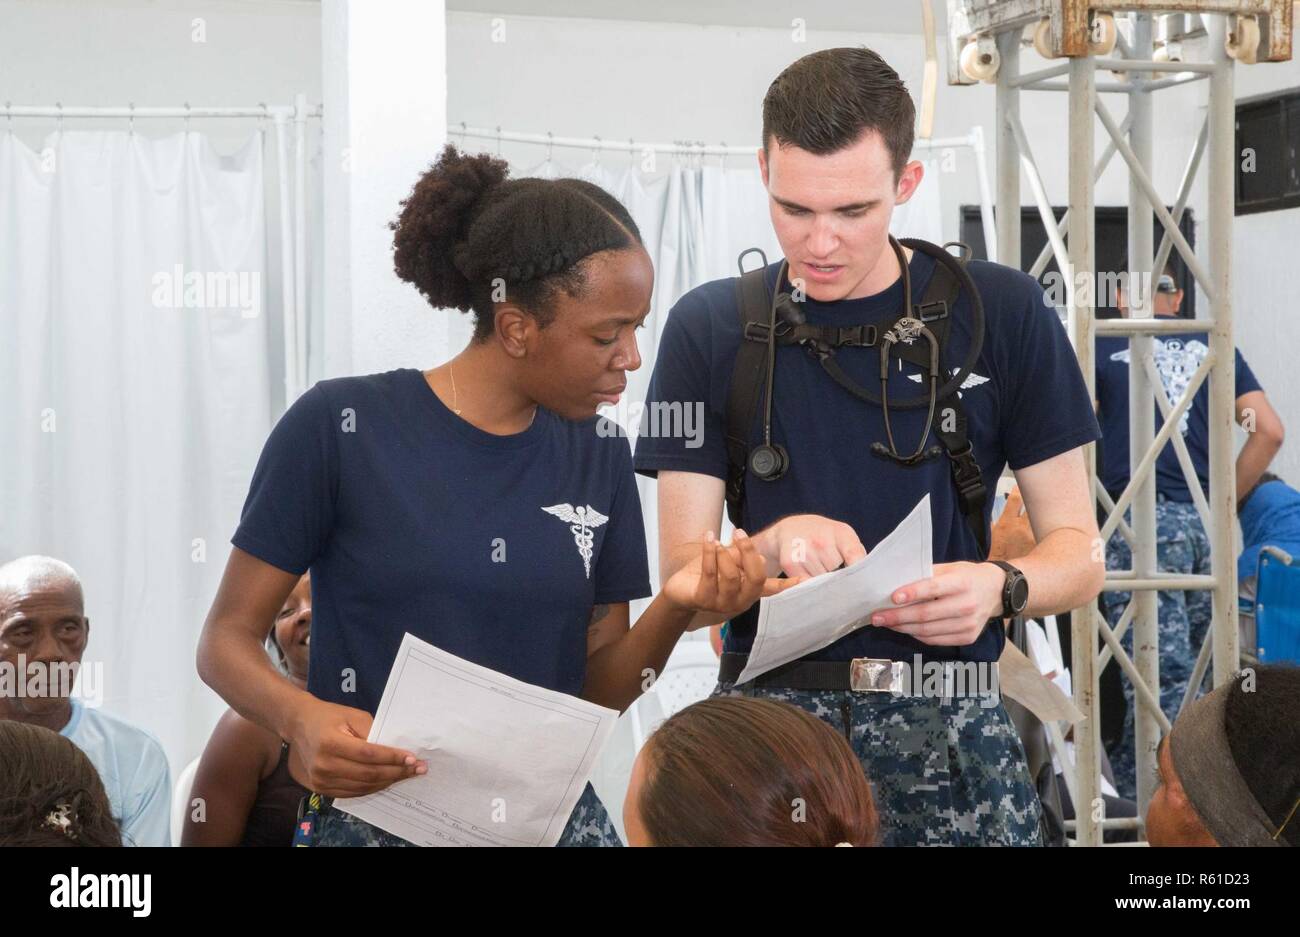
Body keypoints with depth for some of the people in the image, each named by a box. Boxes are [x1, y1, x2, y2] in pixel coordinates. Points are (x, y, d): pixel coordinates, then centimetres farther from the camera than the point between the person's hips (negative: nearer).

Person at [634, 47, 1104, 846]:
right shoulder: (710, 329, 3)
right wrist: (775, 547, -20)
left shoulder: (1004, 314, 2)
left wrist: (1000, 588, -16)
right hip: (769, 717, 0)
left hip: (949, 721, 0)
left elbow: (1079, 554, 5)